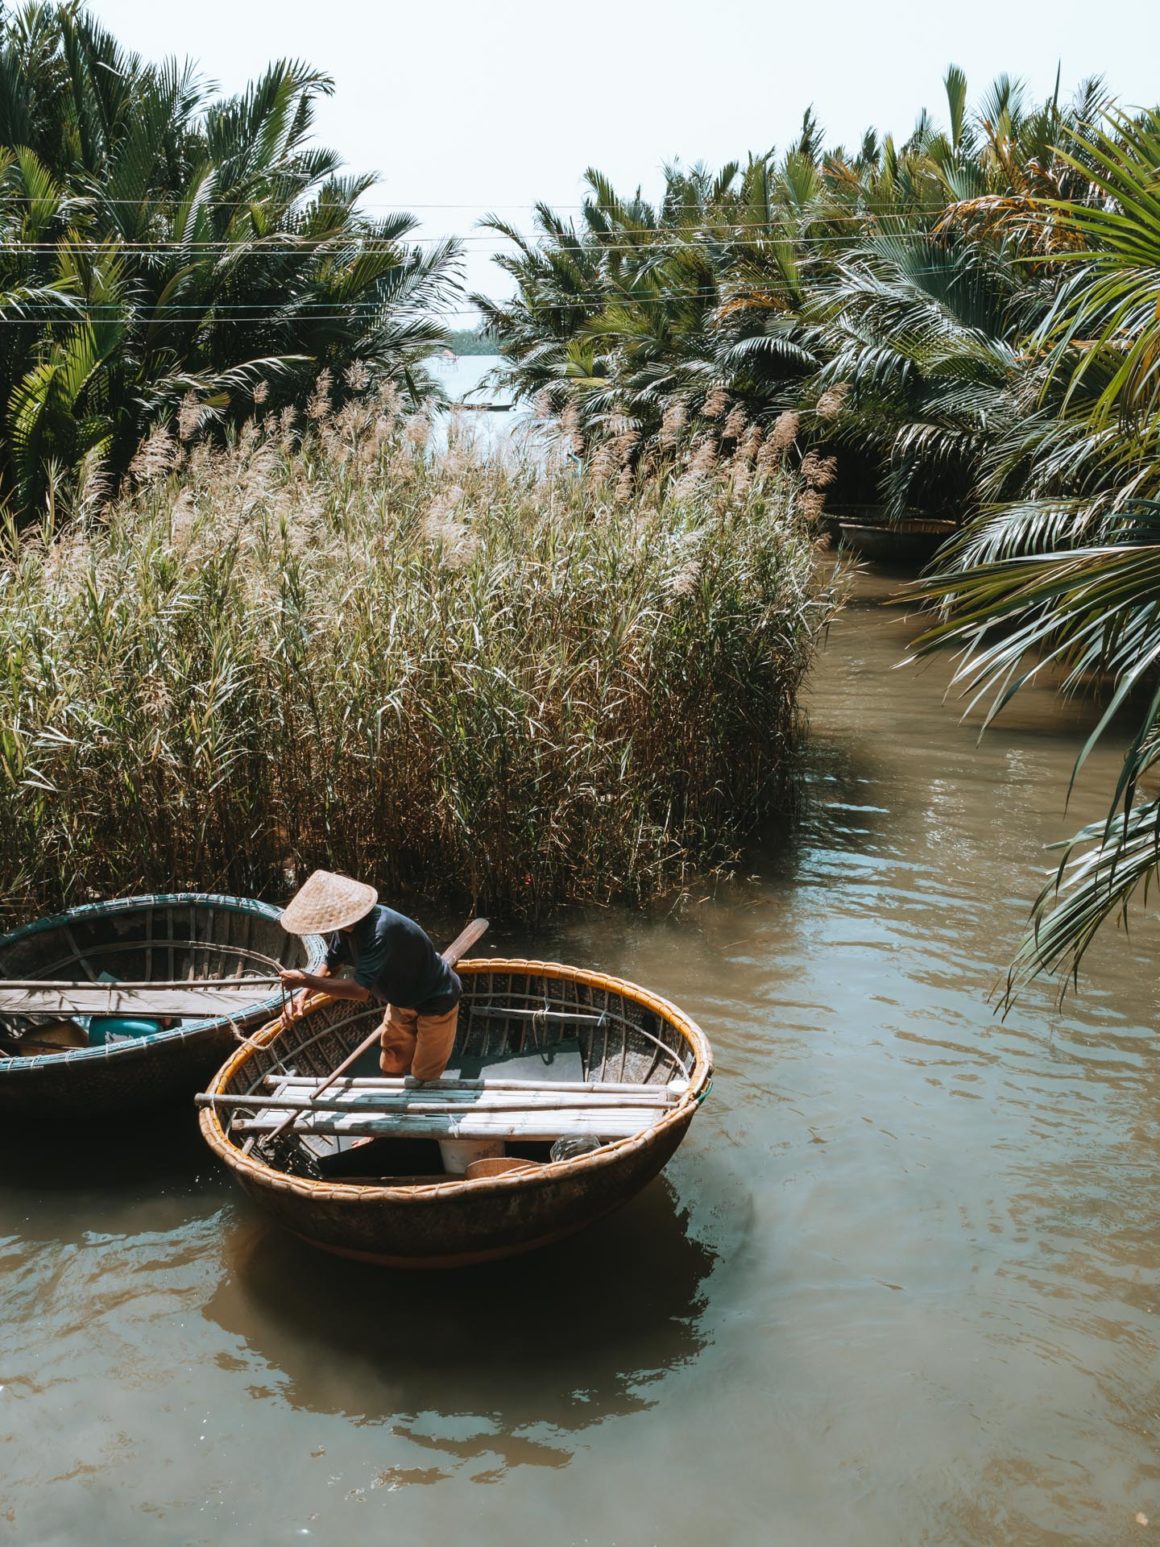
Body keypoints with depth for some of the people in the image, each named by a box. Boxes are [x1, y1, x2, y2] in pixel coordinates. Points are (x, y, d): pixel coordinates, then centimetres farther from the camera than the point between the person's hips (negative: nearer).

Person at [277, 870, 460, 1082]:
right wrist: (303, 994, -17)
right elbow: (330, 964, 1)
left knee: (423, 1080, 2)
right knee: (390, 1070, 18)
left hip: (435, 1003, -8)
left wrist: (305, 980, -38)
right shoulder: (347, 924, -13)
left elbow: (360, 990, -42)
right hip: (402, 1001, 8)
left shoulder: (380, 931, -40)